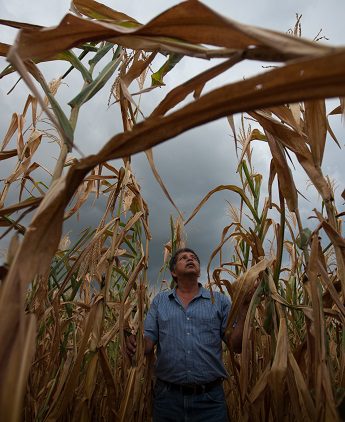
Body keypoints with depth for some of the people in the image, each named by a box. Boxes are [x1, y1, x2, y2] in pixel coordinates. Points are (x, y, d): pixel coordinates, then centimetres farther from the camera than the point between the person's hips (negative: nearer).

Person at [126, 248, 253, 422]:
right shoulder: (159, 301, 6)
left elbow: (236, 346, -3)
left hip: (210, 398, -1)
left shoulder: (220, 301, 3)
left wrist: (244, 307, -15)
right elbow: (148, 341, 0)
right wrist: (134, 344, -22)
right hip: (168, 396, 1)